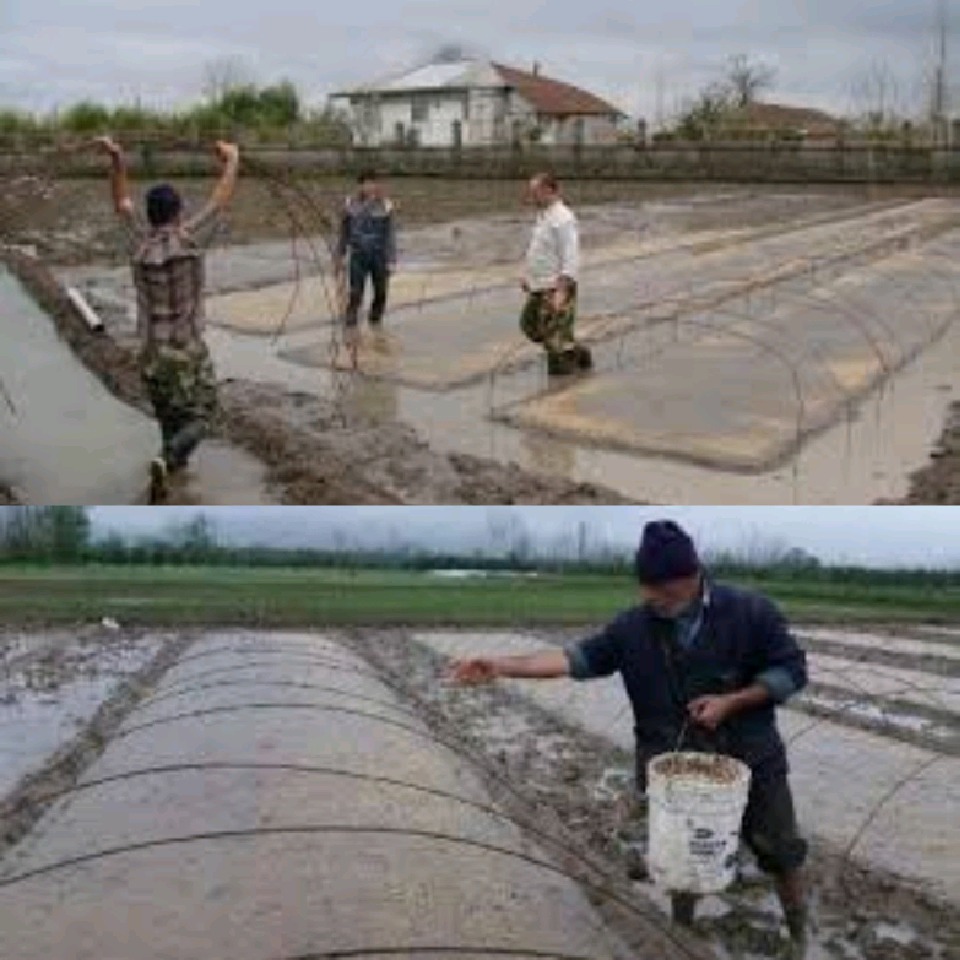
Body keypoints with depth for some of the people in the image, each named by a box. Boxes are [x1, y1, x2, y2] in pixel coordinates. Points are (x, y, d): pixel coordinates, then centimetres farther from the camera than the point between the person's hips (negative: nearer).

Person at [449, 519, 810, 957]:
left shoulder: (748, 610, -13)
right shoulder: (635, 624, -7)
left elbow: (791, 669, -8)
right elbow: (581, 657, -12)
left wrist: (730, 701, -19)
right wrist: (504, 665, -23)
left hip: (750, 758, -1)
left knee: (782, 853, 12)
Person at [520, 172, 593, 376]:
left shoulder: (563, 219, -18)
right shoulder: (543, 216, 11)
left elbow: (571, 260, -23)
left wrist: (561, 292, -28)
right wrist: (528, 275, 19)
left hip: (557, 288, -10)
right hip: (539, 288, 10)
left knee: (557, 339, -3)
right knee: (529, 325, 18)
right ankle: (577, 353, 28)